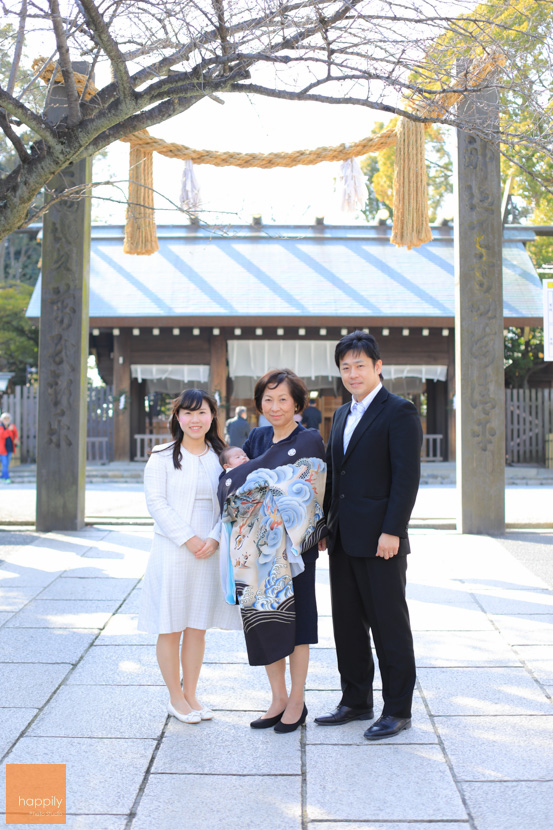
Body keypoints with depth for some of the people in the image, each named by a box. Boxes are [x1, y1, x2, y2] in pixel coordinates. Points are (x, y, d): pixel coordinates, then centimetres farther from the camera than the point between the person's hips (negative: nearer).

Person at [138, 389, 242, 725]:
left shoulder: (220, 457, 8)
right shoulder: (163, 456, -2)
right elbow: (157, 503, -8)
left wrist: (215, 539, -8)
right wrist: (189, 538, -14)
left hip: (209, 553, 3)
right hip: (172, 551, -3)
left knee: (198, 626, 10)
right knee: (171, 627, 3)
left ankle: (191, 694, 23)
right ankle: (176, 698, 17)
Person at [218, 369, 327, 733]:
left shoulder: (309, 440, -10)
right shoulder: (258, 437, 10)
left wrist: (234, 475, -8)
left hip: (294, 543, -6)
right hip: (260, 543, 6)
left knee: (293, 616, 3)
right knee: (263, 617, 9)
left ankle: (297, 701, 17)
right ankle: (278, 699, 22)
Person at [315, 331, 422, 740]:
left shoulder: (399, 412, -8)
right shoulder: (342, 415, 17)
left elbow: (407, 476, -14)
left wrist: (391, 531, -19)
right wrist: (325, 526, 16)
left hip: (380, 539, -8)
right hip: (343, 540, 8)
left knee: (389, 624, 2)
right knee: (348, 623, 14)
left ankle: (398, 709, 14)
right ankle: (356, 702, 27)